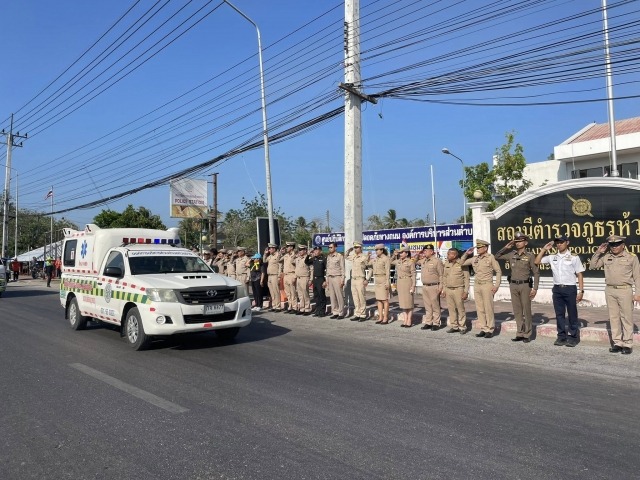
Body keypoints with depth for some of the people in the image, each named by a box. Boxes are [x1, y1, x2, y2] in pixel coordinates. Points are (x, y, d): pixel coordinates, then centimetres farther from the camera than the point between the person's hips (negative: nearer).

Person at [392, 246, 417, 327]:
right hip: (400, 282, 6)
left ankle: (409, 321, 7)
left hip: (408, 282, -6)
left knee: (409, 302, 0)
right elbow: (391, 261, 27)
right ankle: (405, 320, 16)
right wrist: (394, 255, 9)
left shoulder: (410, 262, -9)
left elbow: (413, 275, -9)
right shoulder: (398, 261, 8)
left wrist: (413, 286, -14)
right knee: (402, 301, 9)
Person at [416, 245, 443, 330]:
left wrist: (440, 287, -13)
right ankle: (428, 323, 18)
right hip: (425, 286, 7)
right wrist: (419, 255, 15)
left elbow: (441, 275, -9)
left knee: (435, 306, 0)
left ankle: (436, 323, 6)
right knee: (427, 306, 11)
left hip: (434, 286, -7)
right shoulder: (423, 260, 12)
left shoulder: (437, 261, -8)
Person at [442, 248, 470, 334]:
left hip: (458, 289, -5)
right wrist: (444, 290, 13)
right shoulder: (446, 264, 10)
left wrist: (466, 291, -12)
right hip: (448, 290, 5)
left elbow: (466, 278, -7)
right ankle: (454, 326, 16)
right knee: (451, 309, 8)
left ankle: (462, 327, 9)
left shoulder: (462, 264, -8)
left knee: (460, 309, -1)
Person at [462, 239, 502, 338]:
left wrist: (496, 285, -11)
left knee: (488, 309, -3)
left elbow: (498, 272, -4)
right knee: (480, 309, 6)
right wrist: (466, 253, 4)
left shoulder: (491, 258, -5)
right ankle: (484, 329, 13)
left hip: (487, 285, -5)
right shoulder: (475, 259, 9)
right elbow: (462, 262, 18)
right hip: (477, 285, 6)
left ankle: (490, 330, 6)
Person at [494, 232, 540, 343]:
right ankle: (520, 334, 14)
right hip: (513, 285, 4)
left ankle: (527, 335, 8)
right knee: (517, 310, 7)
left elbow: (536, 272, -4)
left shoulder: (530, 256, -4)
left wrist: (535, 288, -11)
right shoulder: (511, 254, 6)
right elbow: (497, 256, 13)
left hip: (525, 285, -4)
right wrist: (506, 247, 4)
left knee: (526, 310, 1)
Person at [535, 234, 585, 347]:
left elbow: (579, 275, -1)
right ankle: (561, 336, 16)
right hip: (557, 289, 4)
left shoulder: (574, 257, -2)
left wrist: (581, 291, -7)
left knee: (572, 314, 4)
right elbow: (537, 262, 10)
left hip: (570, 288, -3)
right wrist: (544, 249, 4)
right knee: (559, 314, 8)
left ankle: (573, 337, 13)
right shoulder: (552, 257, 8)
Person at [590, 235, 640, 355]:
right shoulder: (606, 257, 7)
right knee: (614, 317, 7)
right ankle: (617, 343, 14)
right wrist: (598, 252, 1)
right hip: (610, 290, 4)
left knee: (626, 318, 1)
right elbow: (592, 266, 10)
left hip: (625, 290, -3)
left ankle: (628, 344, 7)